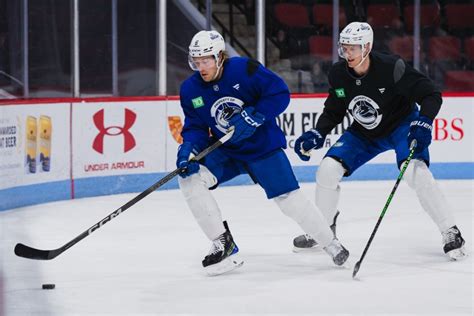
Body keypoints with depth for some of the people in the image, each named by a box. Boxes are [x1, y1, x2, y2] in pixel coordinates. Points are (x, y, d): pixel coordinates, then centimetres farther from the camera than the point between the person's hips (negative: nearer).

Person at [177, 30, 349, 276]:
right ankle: (223, 244, -8)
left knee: (288, 197, -9)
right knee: (190, 179, -17)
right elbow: (195, 127, -1)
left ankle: (331, 244, 13)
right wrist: (188, 149, -21)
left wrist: (254, 117, -28)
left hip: (262, 145, -4)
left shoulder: (244, 69, -20)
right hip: (225, 151, 4)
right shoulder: (190, 90, -6)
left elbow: (280, 93, -18)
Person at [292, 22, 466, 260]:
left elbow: (432, 95, -25)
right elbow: (333, 111, 1)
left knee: (416, 173, -29)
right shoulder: (338, 74, -15)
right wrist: (317, 134, -14)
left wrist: (423, 123, -40)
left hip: (402, 125, -5)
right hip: (364, 133, 5)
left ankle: (450, 233, -18)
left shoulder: (391, 68, -29)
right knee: (328, 168, -8)